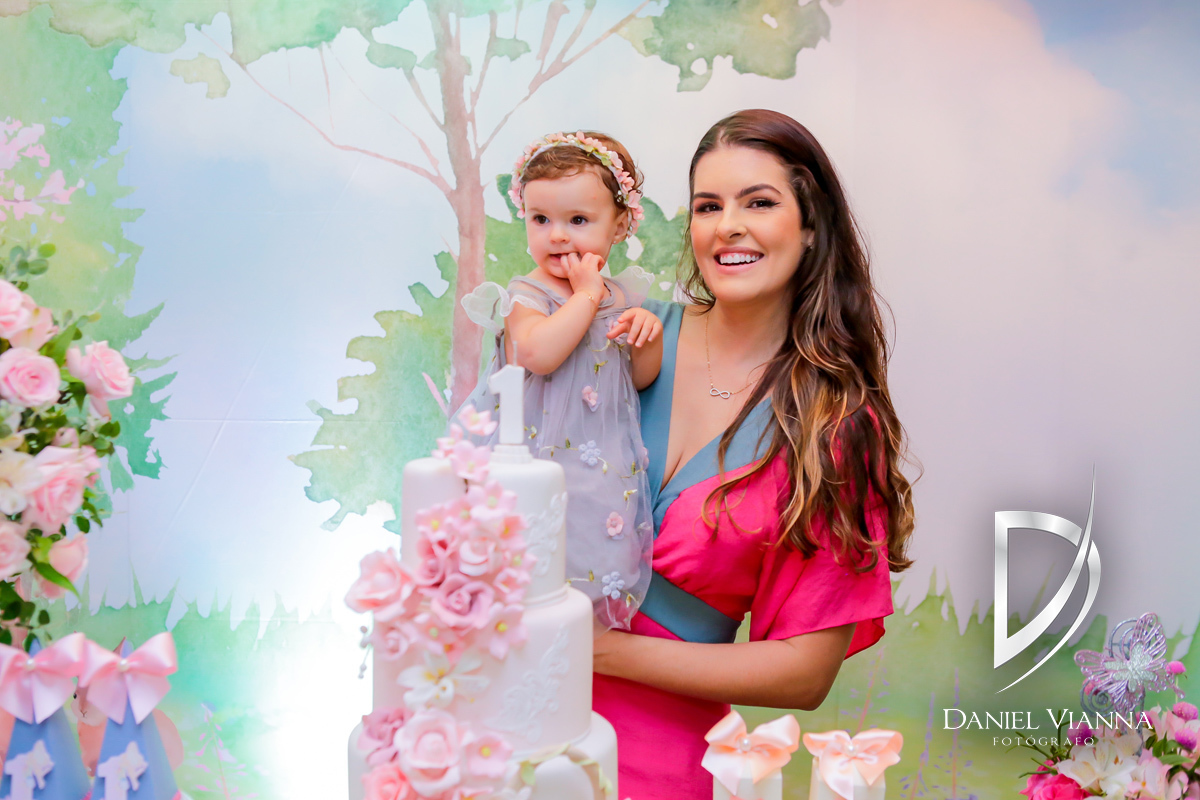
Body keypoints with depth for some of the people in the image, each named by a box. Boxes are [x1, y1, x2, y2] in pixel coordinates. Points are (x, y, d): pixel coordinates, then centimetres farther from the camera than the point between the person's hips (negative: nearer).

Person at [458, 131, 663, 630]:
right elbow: (538, 354, -30)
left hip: (608, 469, 5)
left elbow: (640, 379, 13)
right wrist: (587, 294, -20)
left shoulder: (623, 295, 8)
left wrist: (648, 334, -7)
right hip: (541, 466, -5)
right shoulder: (526, 295, -9)